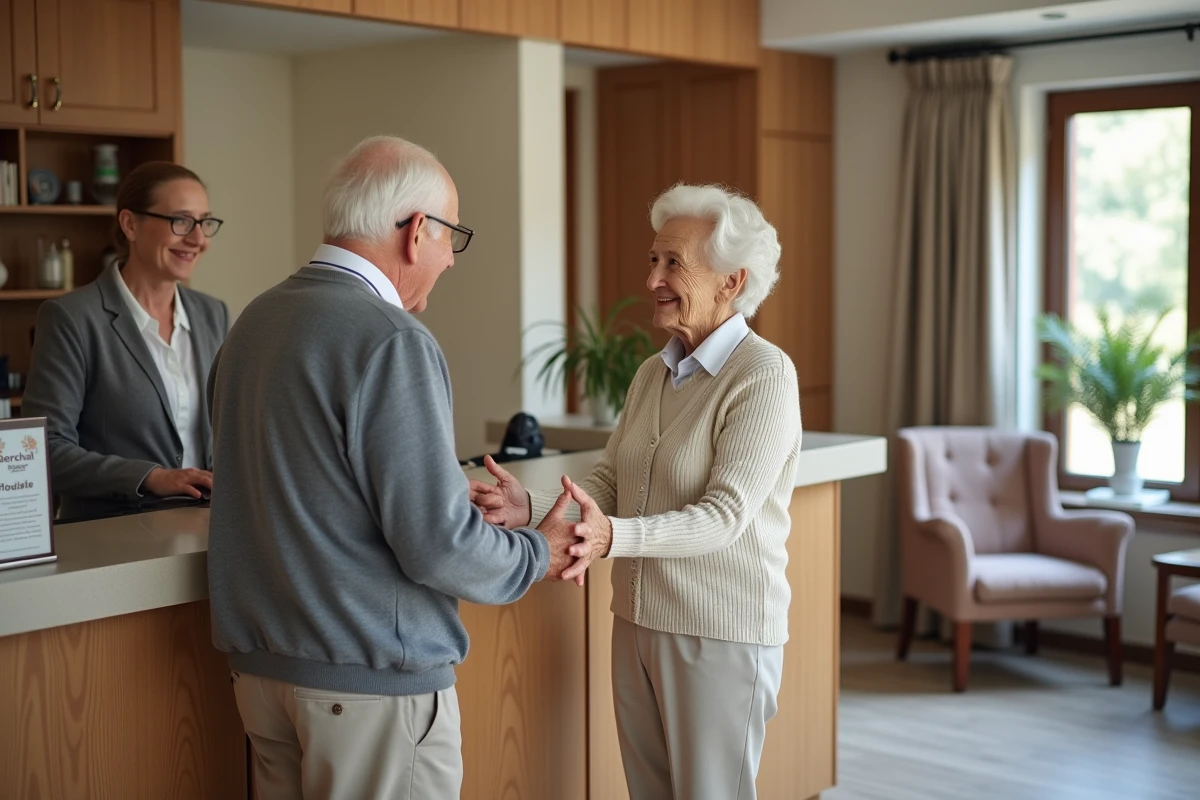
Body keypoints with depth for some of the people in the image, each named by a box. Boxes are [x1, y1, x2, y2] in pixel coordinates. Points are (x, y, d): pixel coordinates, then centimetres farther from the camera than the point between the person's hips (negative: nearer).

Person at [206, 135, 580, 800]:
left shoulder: (253, 321, 7)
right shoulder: (390, 342, -19)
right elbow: (437, 545, -21)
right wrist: (537, 555, -3)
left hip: (259, 663, 8)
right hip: (369, 677, -8)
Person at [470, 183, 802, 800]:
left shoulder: (764, 375, -14)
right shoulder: (652, 374, 9)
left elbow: (725, 514, -22)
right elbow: (608, 484, 6)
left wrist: (613, 537, -36)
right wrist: (529, 507, -12)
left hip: (721, 632, -7)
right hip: (638, 620, 7)